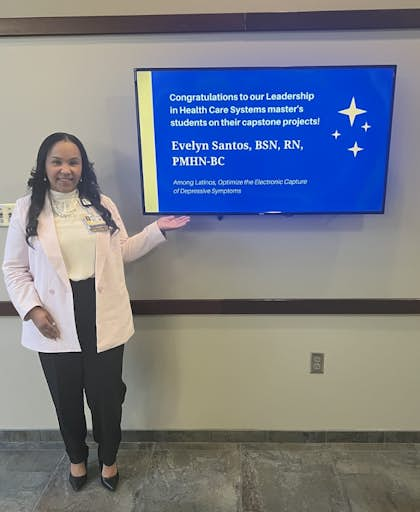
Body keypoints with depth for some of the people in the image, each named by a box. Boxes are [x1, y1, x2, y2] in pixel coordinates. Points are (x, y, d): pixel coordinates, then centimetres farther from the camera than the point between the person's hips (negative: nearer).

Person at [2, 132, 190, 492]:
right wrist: (32, 309, -11)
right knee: (66, 397, 17)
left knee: (106, 395, 13)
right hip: (57, 323, 0)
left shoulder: (102, 205, 4)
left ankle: (109, 459, 40)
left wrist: (158, 230, 0)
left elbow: (123, 252, 9)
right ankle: (77, 458, 45)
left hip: (103, 318, 1)